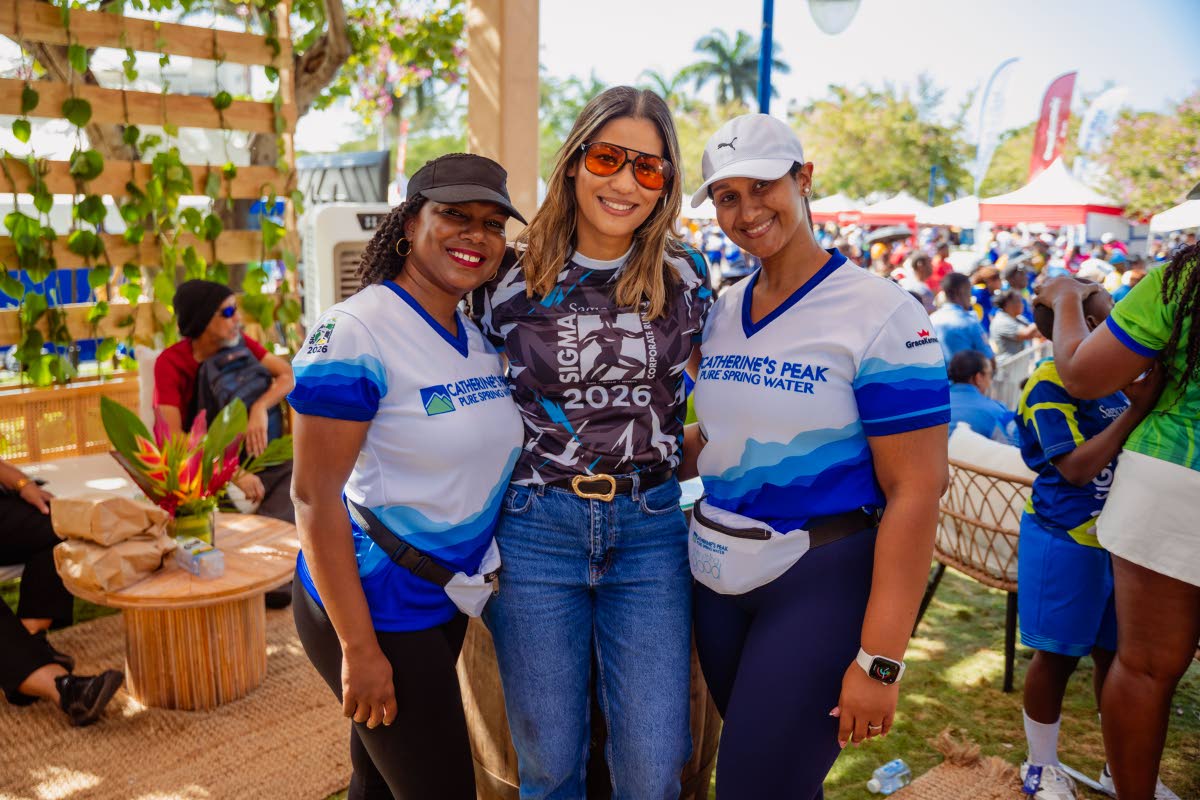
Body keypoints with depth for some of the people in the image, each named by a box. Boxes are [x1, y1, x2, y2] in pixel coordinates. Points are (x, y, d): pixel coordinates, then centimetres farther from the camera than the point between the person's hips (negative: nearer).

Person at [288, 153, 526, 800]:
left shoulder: (482, 338, 4)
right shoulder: (355, 333, -19)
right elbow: (315, 498, -20)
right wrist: (359, 648, -19)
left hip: (446, 601, 7)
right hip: (374, 608, -7)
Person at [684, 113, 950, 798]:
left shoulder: (879, 313, -14)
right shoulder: (723, 311, 5)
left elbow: (915, 490, -16)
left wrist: (880, 660, -18)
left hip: (821, 580, -6)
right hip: (718, 573, 6)